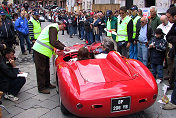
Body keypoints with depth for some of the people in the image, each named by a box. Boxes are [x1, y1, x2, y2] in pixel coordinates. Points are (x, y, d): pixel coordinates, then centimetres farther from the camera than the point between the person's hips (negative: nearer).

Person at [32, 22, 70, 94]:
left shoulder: (53, 27, 18)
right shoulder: (53, 28, -15)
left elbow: (56, 41, 25)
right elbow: (53, 42, -24)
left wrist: (65, 47, 17)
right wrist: (63, 48, -17)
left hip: (43, 51, 10)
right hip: (40, 50, -10)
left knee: (46, 68, 17)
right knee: (41, 69, -2)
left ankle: (47, 84, 30)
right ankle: (41, 88, 7)